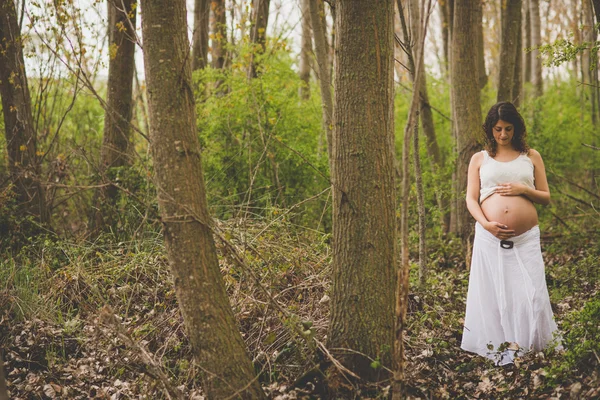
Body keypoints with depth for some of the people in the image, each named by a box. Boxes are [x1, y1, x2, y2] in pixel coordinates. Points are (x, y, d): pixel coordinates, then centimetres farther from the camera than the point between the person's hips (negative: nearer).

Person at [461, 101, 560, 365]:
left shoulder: (531, 157, 12)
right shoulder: (479, 159, 11)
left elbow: (546, 197, 13)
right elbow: (471, 199, 5)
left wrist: (524, 189, -7)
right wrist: (486, 224, -13)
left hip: (526, 237, 0)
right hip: (490, 236, 0)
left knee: (529, 293, -5)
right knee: (492, 293, 3)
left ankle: (527, 346, 10)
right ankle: (497, 348, 14)